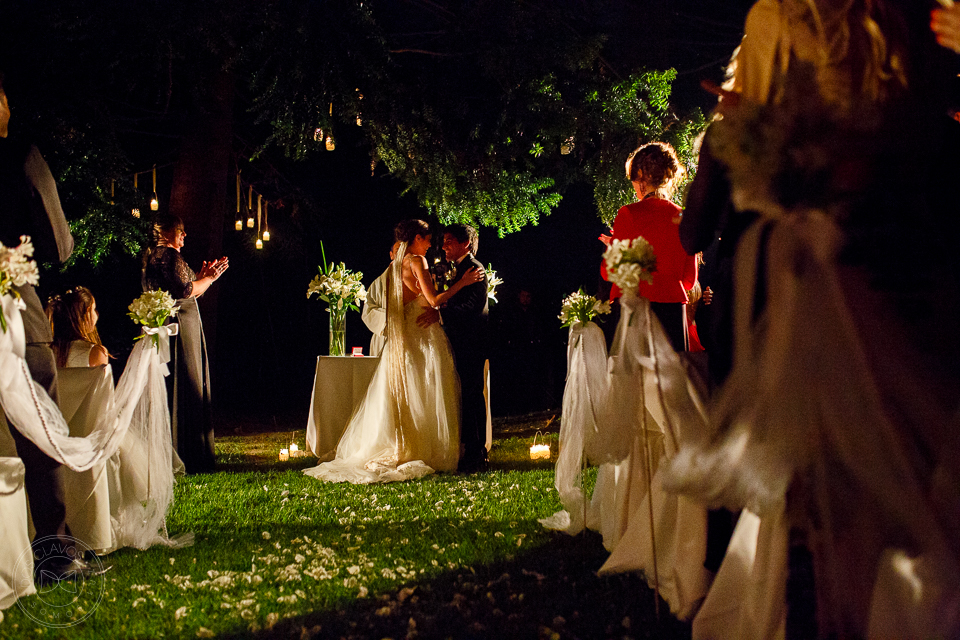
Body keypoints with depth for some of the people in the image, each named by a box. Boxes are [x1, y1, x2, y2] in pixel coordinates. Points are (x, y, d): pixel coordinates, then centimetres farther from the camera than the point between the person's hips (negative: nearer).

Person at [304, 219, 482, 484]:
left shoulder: (396, 264, 14)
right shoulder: (416, 261, -11)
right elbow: (434, 300, -17)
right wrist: (462, 283, -10)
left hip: (402, 337, 8)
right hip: (423, 335, -8)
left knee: (402, 399, 9)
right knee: (424, 399, -3)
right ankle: (425, 454, -2)